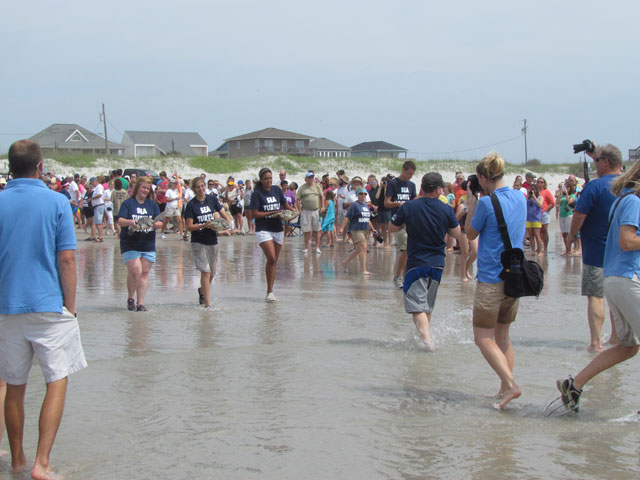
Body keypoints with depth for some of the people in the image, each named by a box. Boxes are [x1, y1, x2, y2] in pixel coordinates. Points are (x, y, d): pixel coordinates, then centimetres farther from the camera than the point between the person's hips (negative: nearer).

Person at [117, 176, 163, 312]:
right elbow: (120, 221, -9)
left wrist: (152, 224, -19)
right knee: (135, 271, -15)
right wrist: (130, 222, -31)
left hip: (148, 245, 3)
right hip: (130, 244, -3)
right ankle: (130, 298, 7)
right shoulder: (128, 203, 2)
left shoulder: (153, 205, 11)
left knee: (144, 273, 2)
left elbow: (160, 223, 3)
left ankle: (140, 303, 8)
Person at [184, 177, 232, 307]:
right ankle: (207, 303, -10)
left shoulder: (212, 199, 4)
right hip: (198, 242, -4)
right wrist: (204, 225, -24)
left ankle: (202, 290, 43)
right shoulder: (191, 204, -5)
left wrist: (228, 225, -14)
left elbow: (224, 215, 6)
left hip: (212, 240, 4)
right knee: (205, 271, -13)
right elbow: (189, 227, -9)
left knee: (212, 273, 13)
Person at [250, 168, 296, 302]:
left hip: (278, 229, 5)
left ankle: (270, 292, 18)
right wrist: (272, 213, -15)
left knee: (274, 262, 9)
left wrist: (293, 211, -1)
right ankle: (270, 292, -10)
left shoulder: (277, 190, 7)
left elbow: (285, 205, 20)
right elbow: (254, 214, -11)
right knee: (271, 258, -19)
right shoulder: (257, 193, -7)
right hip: (263, 230, -5)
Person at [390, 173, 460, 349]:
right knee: (428, 305, 20)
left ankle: (427, 337, -26)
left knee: (417, 305, -7)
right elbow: (457, 234, 6)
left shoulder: (409, 207, -10)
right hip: (437, 263, 4)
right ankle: (423, 334, 31)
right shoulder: (446, 209, -5)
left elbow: (393, 228, 3)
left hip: (416, 263, -3)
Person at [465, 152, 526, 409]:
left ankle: (510, 385, -15)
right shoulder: (520, 198, 7)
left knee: (483, 338, -1)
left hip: (492, 278, -7)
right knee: (502, 334, 17)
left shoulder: (487, 202, -14)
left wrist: (471, 204, 7)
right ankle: (505, 389, 17)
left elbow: (470, 233, -1)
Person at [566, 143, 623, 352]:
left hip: (597, 251, -6)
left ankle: (596, 342, -6)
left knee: (595, 296, -3)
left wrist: (572, 235, 1)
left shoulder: (595, 186, -16)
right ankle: (616, 337, 24)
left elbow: (579, 215, -18)